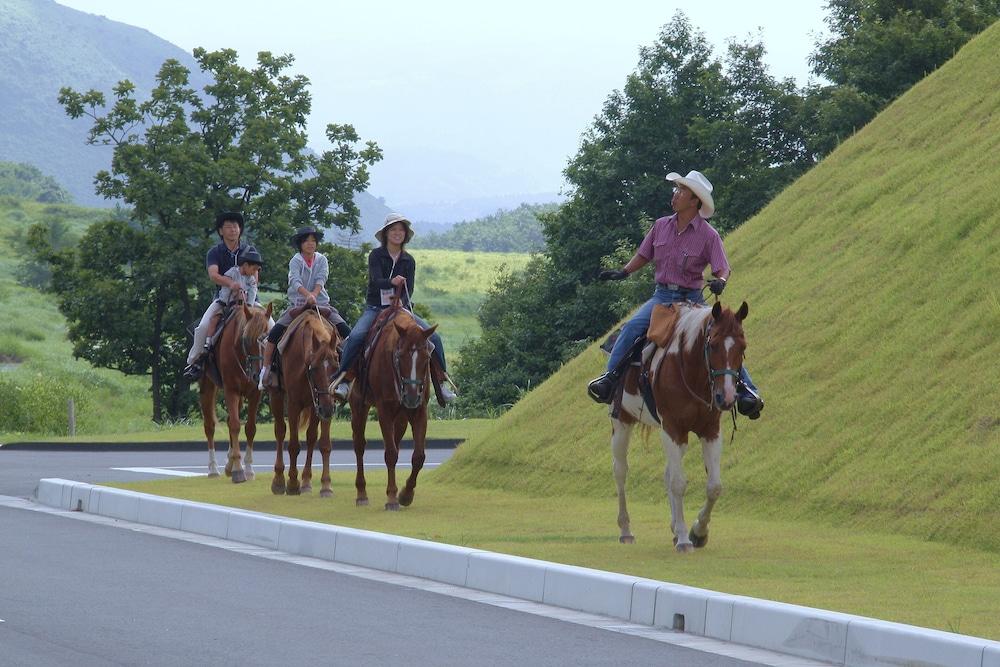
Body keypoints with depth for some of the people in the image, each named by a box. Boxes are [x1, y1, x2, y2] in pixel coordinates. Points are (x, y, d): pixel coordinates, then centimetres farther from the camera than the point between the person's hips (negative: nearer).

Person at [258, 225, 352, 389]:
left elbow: (321, 280, -12)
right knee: (274, 333, -18)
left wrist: (314, 294, -32)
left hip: (321, 303, 2)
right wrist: (307, 295, -40)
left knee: (345, 331, -16)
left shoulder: (322, 260, 4)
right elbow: (295, 281, -21)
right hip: (298, 303, -2)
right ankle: (265, 369, -9)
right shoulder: (295, 261, -3)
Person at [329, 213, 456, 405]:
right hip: (375, 307, -3)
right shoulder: (376, 256, -1)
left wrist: (401, 303, -21)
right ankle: (342, 379, -28)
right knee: (356, 336, -31)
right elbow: (376, 281, -16)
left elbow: (409, 289, -1)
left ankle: (441, 382, -5)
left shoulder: (408, 261, 8)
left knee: (434, 337, -14)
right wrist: (392, 282, -37)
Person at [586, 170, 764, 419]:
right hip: (662, 296, 2)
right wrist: (624, 272, 2)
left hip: (691, 299, -2)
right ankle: (610, 378, -23)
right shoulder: (661, 226, 5)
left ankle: (745, 389, -16)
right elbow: (643, 256, 17)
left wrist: (720, 282, -30)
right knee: (632, 328, -24)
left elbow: (723, 269, -7)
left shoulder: (708, 235, -6)